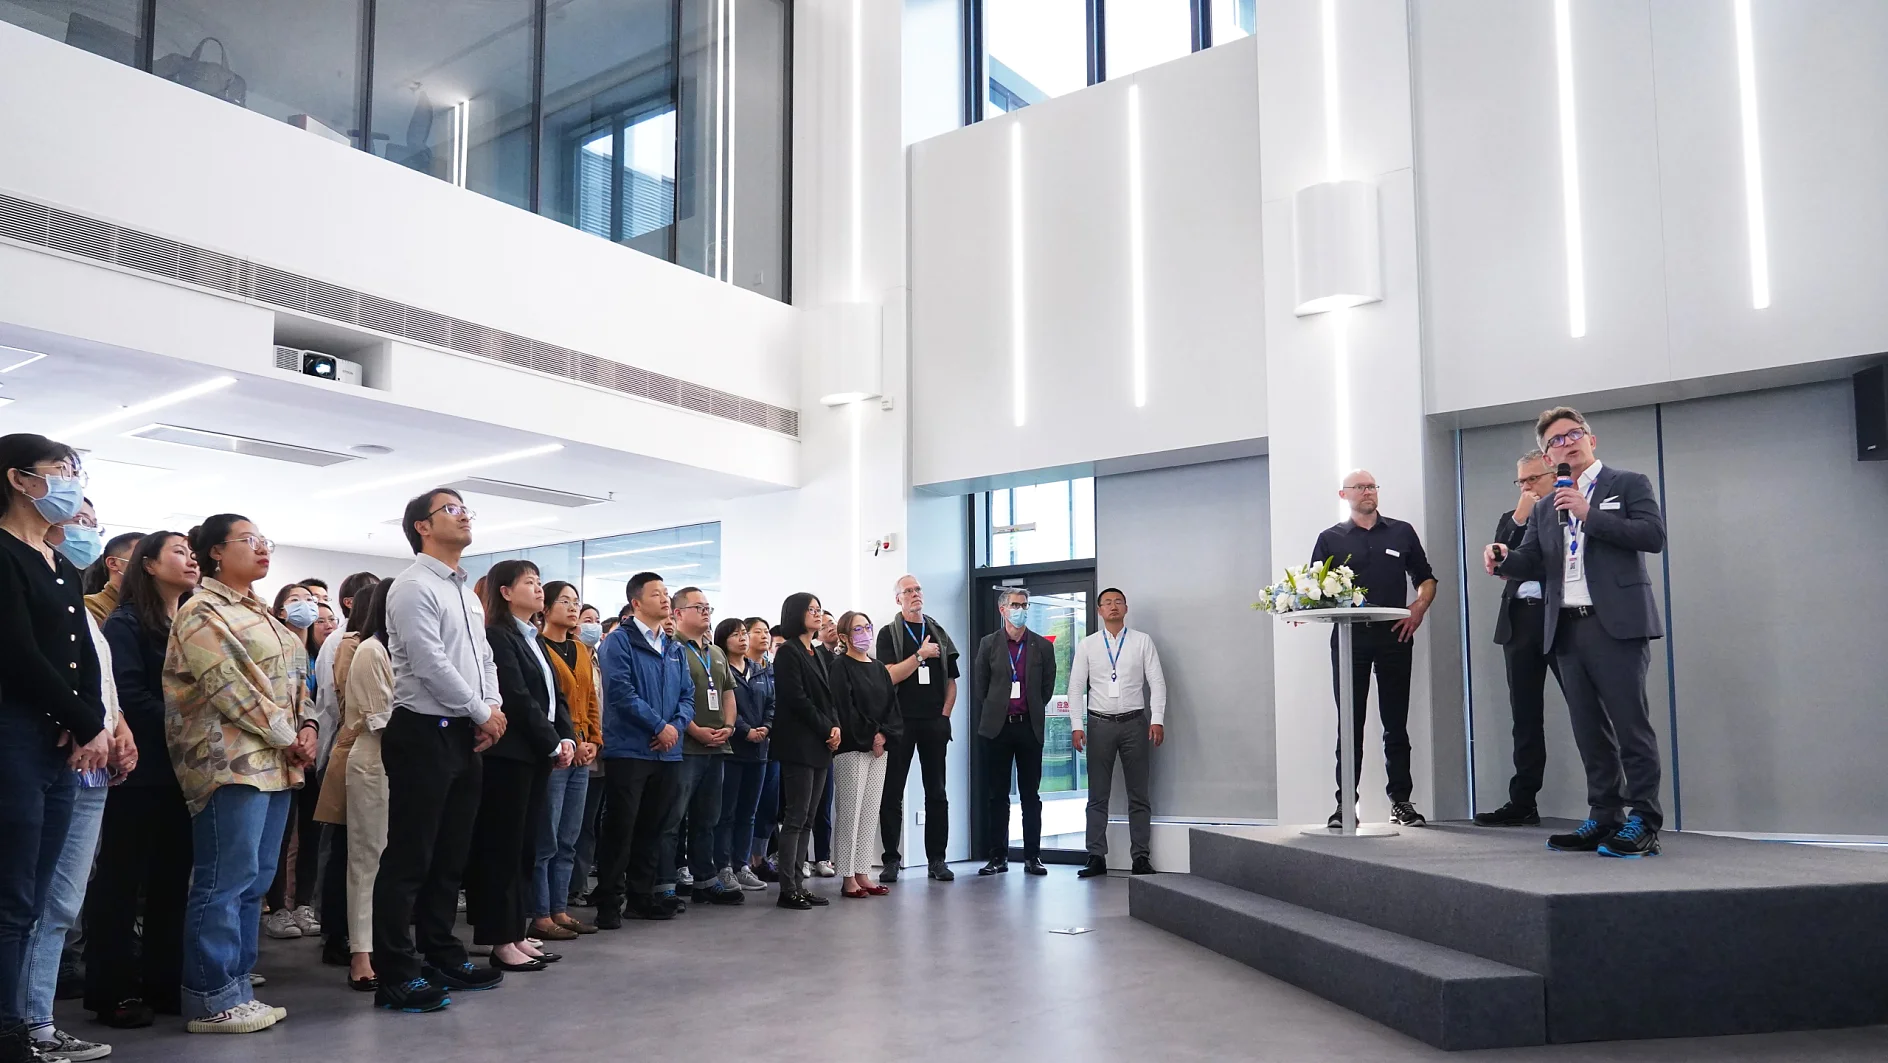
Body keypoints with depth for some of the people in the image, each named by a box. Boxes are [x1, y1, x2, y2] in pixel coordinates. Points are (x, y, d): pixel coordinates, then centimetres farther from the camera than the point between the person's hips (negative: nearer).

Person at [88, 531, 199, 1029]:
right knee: (121, 878, 1)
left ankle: (164, 982, 15)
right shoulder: (126, 622, -4)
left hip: (183, 768, 6)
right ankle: (112, 991, 8)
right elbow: (129, 695, -15)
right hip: (139, 769, -6)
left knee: (172, 877, 8)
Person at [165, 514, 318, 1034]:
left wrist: (306, 728, 1)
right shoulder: (201, 612, -6)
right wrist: (288, 737, -12)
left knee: (256, 879, 9)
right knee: (226, 879, -7)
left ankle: (236, 988, 16)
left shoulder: (261, 614, 21)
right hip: (232, 760, -9)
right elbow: (229, 687, -15)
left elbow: (294, 678, 19)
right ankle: (212, 1000, 0)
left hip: (276, 762, 9)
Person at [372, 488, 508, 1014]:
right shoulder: (414, 586, -10)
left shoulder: (467, 592, 18)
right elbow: (431, 664, -18)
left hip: (464, 734, 9)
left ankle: (443, 957, 25)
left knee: (451, 855, 15)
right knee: (409, 857, -4)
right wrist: (483, 712, -10)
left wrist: (493, 707, 1)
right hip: (422, 733, -9)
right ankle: (396, 976, 2)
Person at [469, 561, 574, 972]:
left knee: (527, 846, 10)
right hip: (509, 755, -9)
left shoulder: (536, 639, 18)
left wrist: (567, 739, 0)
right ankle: (502, 942, 4)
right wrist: (552, 745, -12)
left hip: (539, 756, 9)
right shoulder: (497, 636, -9)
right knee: (503, 847, -2)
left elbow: (555, 695, 14)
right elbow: (518, 699, -16)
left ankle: (518, 933, 17)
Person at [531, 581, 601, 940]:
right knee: (546, 840, -3)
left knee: (568, 841, 11)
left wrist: (593, 741, 6)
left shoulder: (581, 650, 16)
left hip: (581, 758, 8)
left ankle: (560, 910, 18)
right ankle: (540, 916, 4)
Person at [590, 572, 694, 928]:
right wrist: (659, 726, -14)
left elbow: (688, 694, 14)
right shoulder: (620, 641, -5)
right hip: (628, 749, -6)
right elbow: (621, 691, -15)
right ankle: (609, 902, 4)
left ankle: (642, 896, 21)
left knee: (652, 828, 12)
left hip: (667, 752, 7)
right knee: (620, 827, -3)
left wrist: (676, 726, -6)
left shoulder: (674, 648, 16)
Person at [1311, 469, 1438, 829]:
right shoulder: (1330, 538, 9)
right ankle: (1345, 803, 4)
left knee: (1396, 722, 5)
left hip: (1394, 637, 1)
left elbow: (1426, 579, 15)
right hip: (1349, 639, -1)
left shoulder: (1402, 532, 12)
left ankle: (1401, 800, 12)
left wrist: (1419, 608, -2)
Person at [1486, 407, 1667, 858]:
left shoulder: (1629, 484, 4)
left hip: (1616, 623, -6)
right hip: (1567, 629, 6)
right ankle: (1604, 818, 17)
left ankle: (1643, 822, 0)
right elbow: (1535, 563, 16)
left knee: (1631, 724, -6)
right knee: (1590, 731, 9)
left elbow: (1653, 535, -10)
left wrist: (1590, 514, -13)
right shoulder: (1545, 507, 20)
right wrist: (1504, 559, -6)